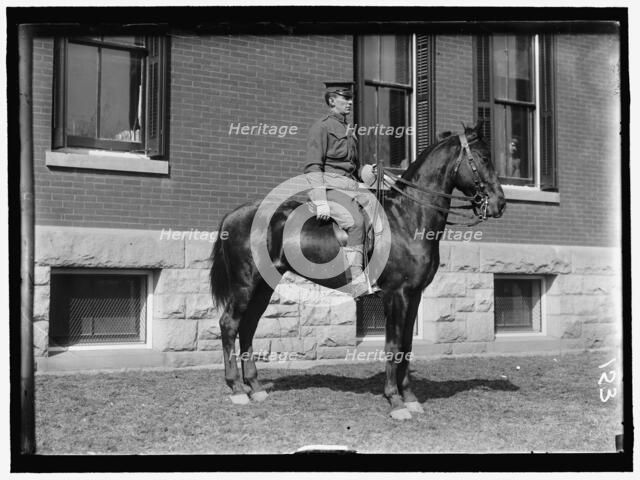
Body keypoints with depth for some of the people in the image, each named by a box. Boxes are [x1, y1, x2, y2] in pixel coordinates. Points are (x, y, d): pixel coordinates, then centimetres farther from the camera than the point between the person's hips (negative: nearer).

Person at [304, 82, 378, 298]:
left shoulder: (349, 131, 25)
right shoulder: (321, 127, -1)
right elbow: (313, 167, -9)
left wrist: (365, 171, 9)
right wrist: (321, 202, -19)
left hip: (350, 189, 9)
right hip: (328, 187, -9)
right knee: (355, 221, -30)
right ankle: (358, 282, -32)